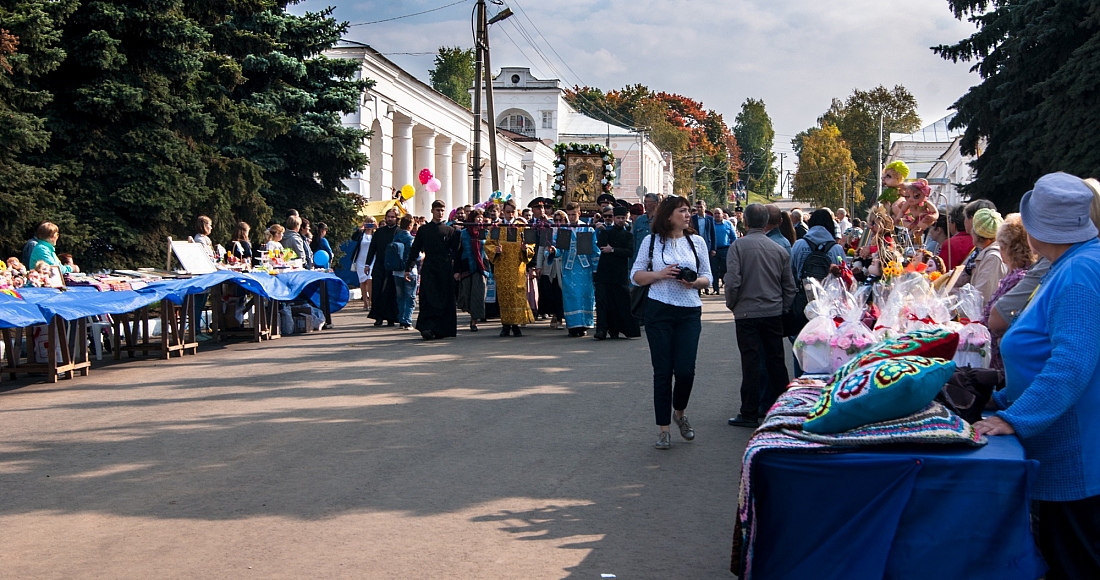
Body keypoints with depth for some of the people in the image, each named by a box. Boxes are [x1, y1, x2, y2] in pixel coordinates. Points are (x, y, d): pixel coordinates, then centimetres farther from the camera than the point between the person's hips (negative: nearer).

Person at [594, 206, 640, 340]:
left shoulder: (628, 236, 11)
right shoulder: (606, 232, 10)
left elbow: (630, 252, -6)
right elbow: (600, 245, -7)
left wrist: (612, 250, -11)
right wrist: (603, 231, -8)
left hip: (620, 274, 1)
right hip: (604, 272, -1)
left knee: (620, 302, 1)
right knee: (602, 300, -9)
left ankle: (614, 330, 11)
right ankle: (601, 329, -11)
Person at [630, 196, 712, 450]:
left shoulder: (697, 241, 7)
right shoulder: (652, 241, 2)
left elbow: (707, 277, 10)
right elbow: (636, 276, 4)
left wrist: (694, 282, -12)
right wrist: (659, 274, -13)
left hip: (689, 312, 1)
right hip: (659, 312, -1)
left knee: (685, 370, -5)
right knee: (663, 371, 1)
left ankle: (679, 413, 26)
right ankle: (663, 429, 12)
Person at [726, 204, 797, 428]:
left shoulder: (739, 246, -9)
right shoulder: (779, 249, 4)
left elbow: (732, 281, -15)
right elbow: (790, 286, 9)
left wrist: (731, 304, 2)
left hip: (747, 312, -4)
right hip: (774, 312, 4)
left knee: (750, 361, -1)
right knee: (776, 360, 12)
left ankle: (750, 413, 2)